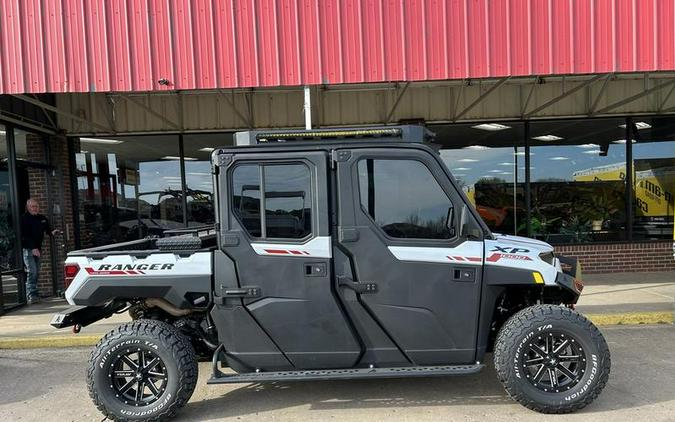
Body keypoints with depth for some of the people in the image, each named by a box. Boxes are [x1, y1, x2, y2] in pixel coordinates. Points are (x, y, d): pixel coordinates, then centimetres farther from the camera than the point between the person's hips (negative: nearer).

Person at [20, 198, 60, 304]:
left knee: (36, 272, 9)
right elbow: (25, 236, -16)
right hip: (28, 248, -7)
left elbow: (48, 229, 19)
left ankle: (34, 295, 16)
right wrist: (33, 248, -24)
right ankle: (31, 295, -15)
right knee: (32, 272, -14)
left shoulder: (42, 218, 12)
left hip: (37, 249, 7)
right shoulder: (24, 219, -9)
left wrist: (52, 232, -6)